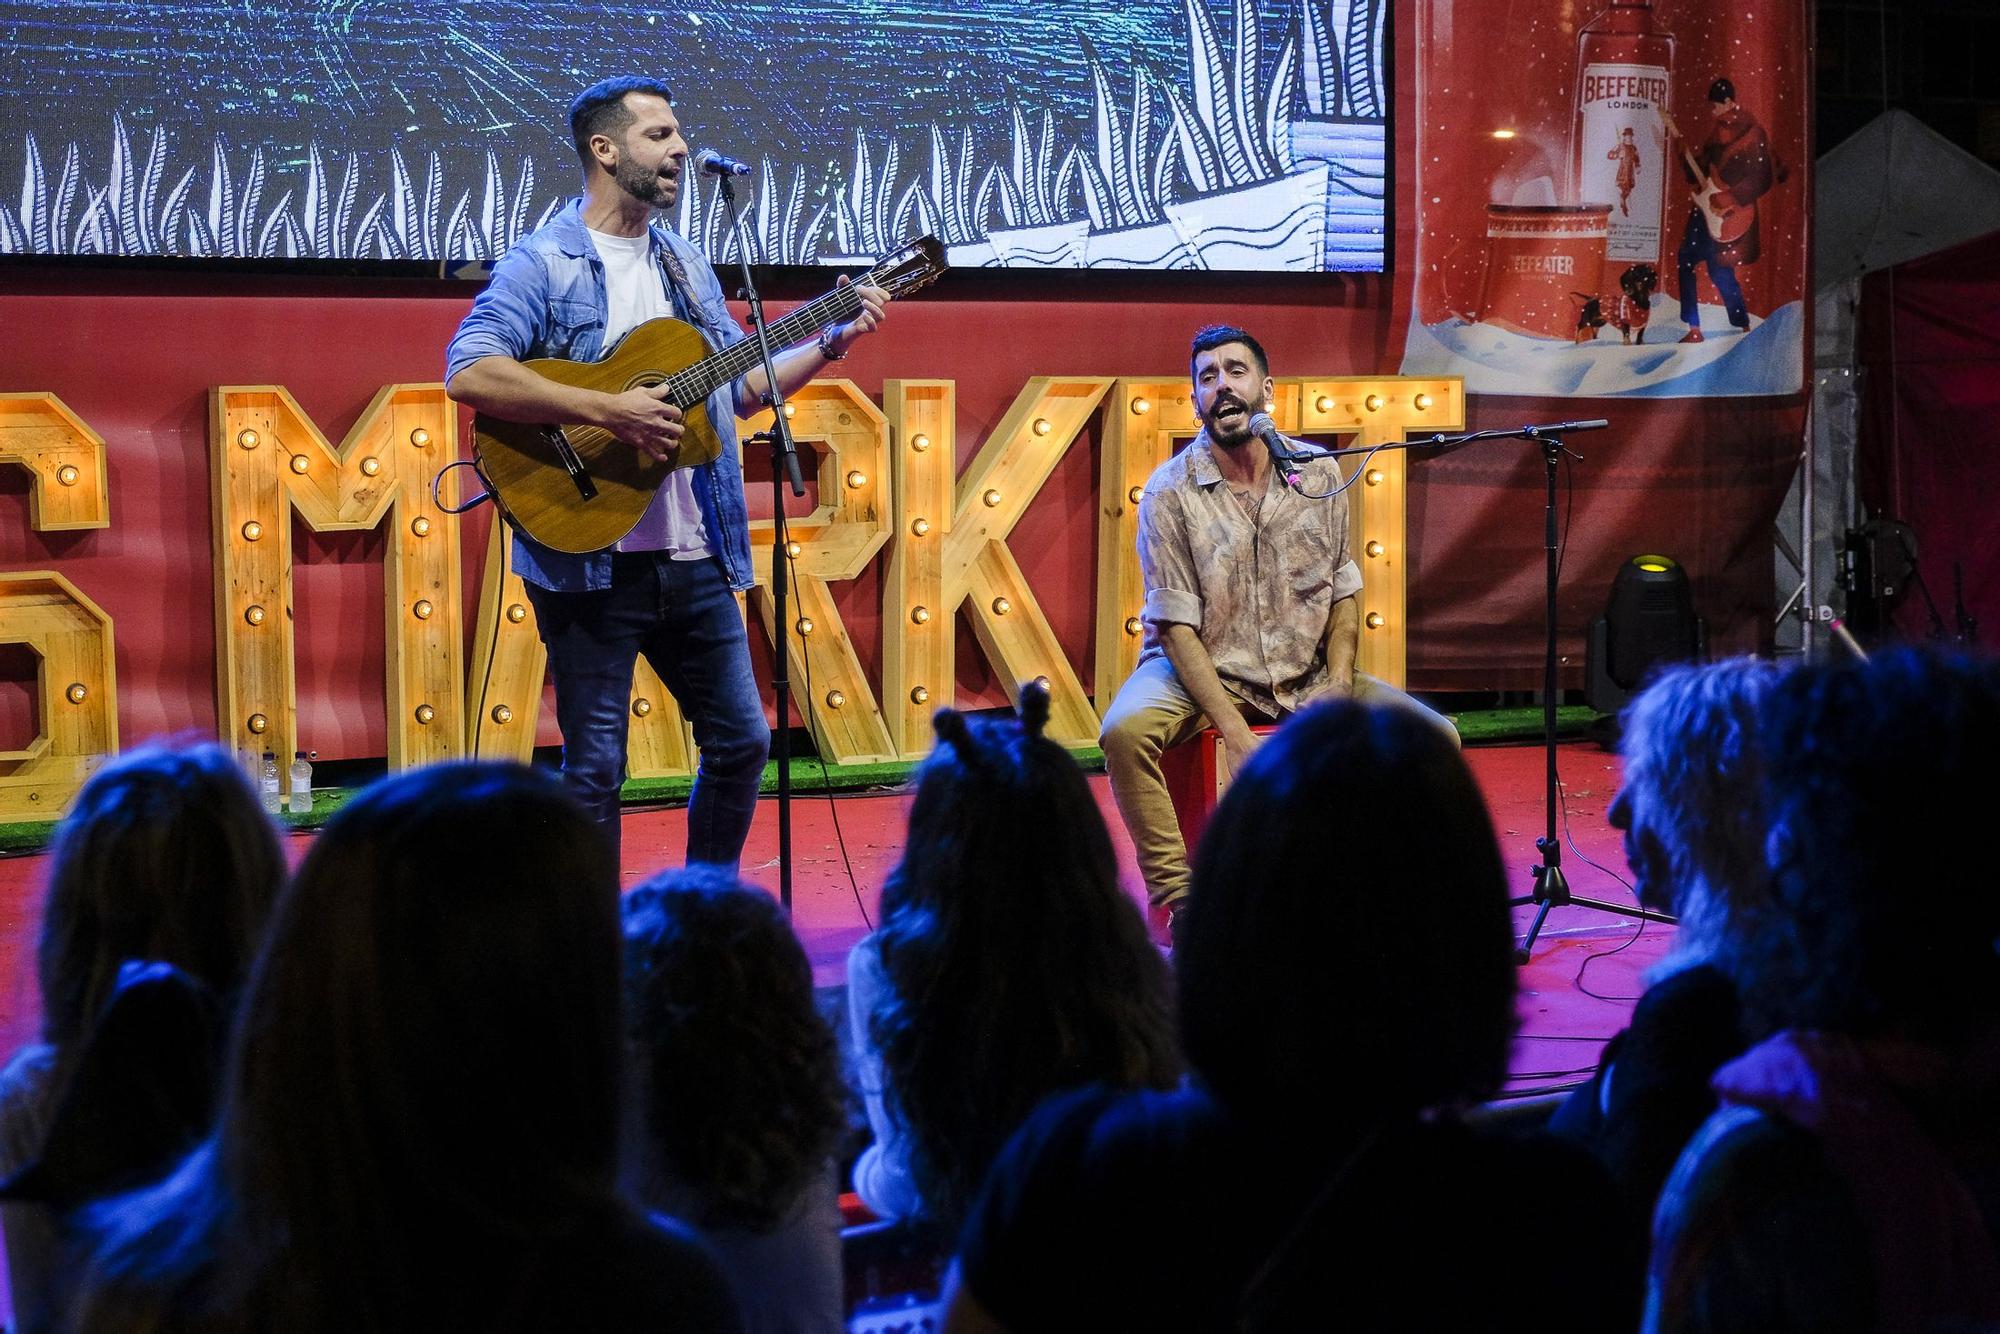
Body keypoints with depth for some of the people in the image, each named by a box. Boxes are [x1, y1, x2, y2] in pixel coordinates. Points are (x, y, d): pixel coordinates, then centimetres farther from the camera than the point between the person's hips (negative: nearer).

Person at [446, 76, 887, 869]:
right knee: (595, 767, -1)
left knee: (741, 741, 11)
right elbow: (469, 373, -22)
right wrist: (608, 410, -25)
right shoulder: (544, 264, -8)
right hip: (588, 562, -7)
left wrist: (830, 345, 6)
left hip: (692, 557, 7)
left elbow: (738, 387, 20)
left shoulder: (687, 268, 15)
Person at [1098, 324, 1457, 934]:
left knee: (1434, 737, -13)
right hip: (1201, 671, -3)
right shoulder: (1170, 492, -11)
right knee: (1125, 731, -35)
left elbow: (1343, 593, 8)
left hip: (1304, 675, 4)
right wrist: (1238, 736, -23)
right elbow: (1178, 627, -14)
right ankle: (1178, 901, -22)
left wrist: (1338, 690, -10)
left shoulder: (1318, 474, 1)